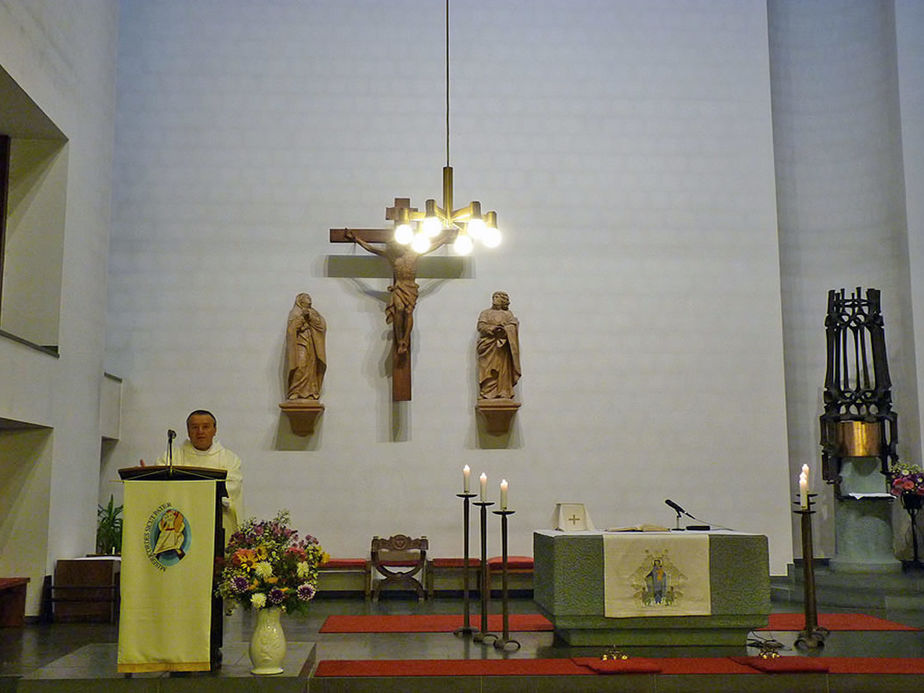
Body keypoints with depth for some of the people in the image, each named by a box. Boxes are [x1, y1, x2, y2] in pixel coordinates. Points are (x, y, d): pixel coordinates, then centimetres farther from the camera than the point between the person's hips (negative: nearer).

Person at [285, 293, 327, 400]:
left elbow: (322, 325, 5)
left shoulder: (313, 313, 21)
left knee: (312, 368, -5)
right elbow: (292, 326, -7)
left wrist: (310, 316, -7)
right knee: (300, 367, -17)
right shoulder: (294, 313, 9)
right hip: (300, 344, -4)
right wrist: (302, 317, -13)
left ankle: (310, 392, -6)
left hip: (312, 346, 4)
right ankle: (296, 392, -18)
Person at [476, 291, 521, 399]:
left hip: (503, 346, 1)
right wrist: (492, 329, -15)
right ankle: (487, 393, -12)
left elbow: (514, 324, 4)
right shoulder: (485, 313, 17)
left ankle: (504, 393, -9)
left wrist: (504, 329, -16)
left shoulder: (507, 313, 20)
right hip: (488, 345, -1)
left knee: (503, 369, -6)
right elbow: (481, 326, 1)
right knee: (488, 369, -9)